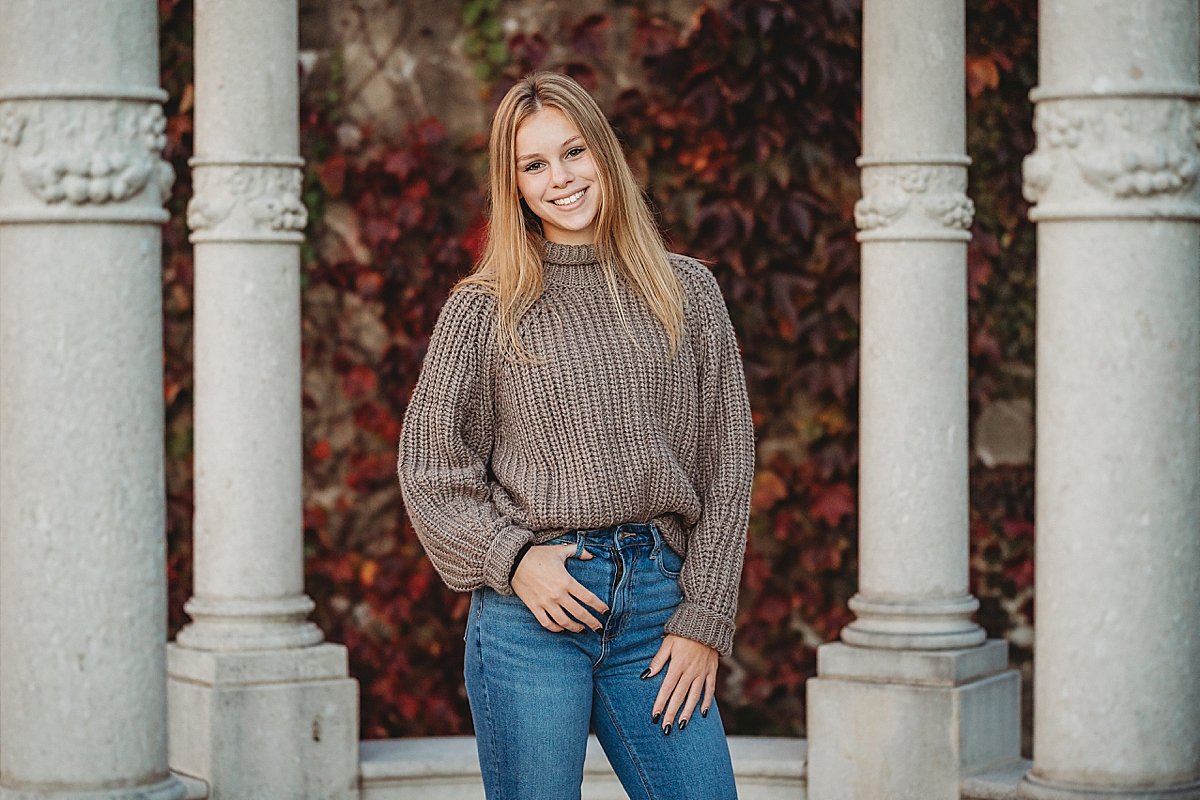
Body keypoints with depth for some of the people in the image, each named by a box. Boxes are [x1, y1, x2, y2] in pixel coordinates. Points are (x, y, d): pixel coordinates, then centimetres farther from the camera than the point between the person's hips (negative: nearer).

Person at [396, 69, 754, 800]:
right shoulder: (484, 309, 5)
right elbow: (429, 468, 5)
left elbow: (726, 469, 7)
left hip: (655, 602, 2)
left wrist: (703, 621, 0)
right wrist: (512, 560, -8)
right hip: (531, 606, -1)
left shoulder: (688, 293, 9)